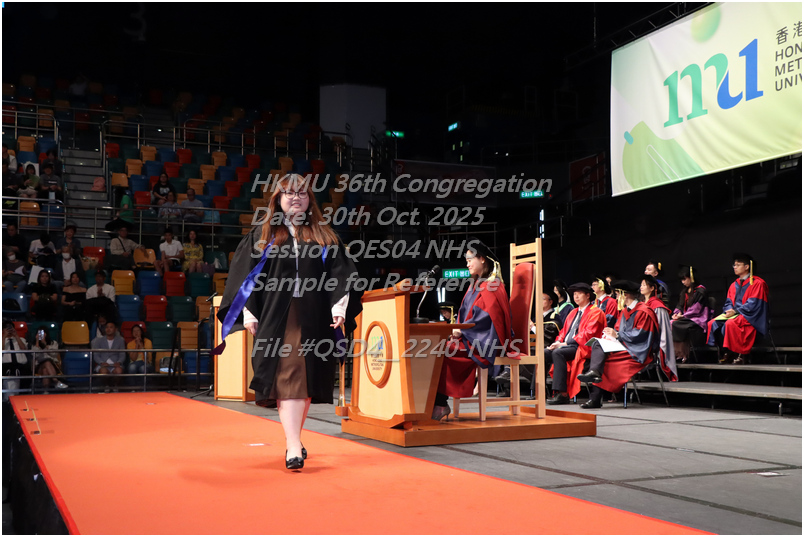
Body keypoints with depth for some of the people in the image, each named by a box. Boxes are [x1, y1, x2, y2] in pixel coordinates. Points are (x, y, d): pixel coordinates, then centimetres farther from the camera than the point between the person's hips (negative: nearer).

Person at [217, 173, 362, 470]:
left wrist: (339, 306, -6)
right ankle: (293, 447, -13)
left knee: (306, 379, 6)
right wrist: (248, 312, -3)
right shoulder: (262, 235, 10)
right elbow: (245, 274, 6)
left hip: (314, 318, 2)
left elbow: (341, 274, 8)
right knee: (287, 379, -11)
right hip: (276, 317, -2)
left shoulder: (325, 236, 12)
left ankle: (293, 439, 23)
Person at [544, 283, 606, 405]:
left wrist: (565, 343, -16)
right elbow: (564, 331, 22)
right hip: (567, 345, 8)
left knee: (558, 353, -34)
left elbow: (588, 334, -12)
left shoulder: (595, 312, -1)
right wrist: (558, 342, -1)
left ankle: (562, 394, -36)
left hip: (582, 348, -8)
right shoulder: (573, 312, 25)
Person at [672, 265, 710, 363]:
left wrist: (682, 316, -13)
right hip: (686, 318, 8)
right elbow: (680, 306, 19)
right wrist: (677, 313, -3)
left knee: (675, 325, -30)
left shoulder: (700, 291, -6)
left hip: (697, 320, -8)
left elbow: (696, 309, -13)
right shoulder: (685, 292, 20)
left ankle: (682, 354, -25)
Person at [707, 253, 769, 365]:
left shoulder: (757, 283, -4)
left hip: (749, 316, -7)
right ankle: (727, 353, -11)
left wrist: (735, 311, -18)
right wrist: (730, 310, -8)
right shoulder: (734, 285, 18)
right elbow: (728, 302, 15)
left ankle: (741, 354, -23)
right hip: (734, 314, 7)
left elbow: (753, 304, -13)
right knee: (713, 324, -15)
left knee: (730, 324, -35)